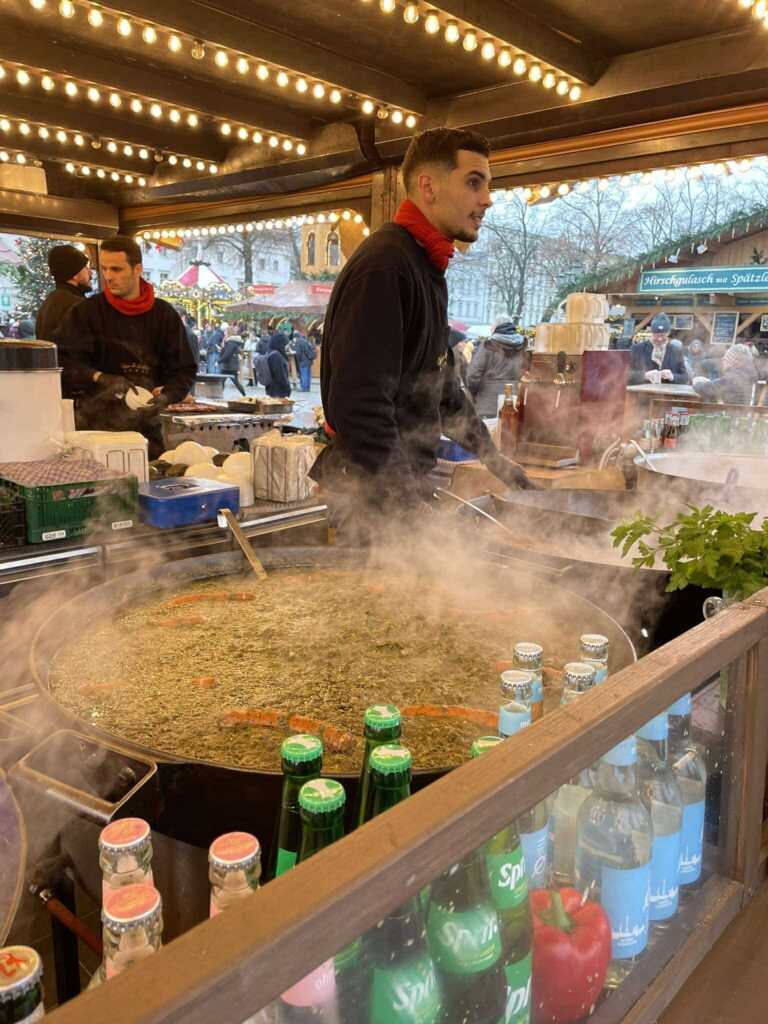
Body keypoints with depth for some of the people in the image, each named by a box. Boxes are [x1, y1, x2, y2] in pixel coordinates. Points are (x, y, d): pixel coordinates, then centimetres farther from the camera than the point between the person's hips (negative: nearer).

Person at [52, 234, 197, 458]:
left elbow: (184, 370, 7)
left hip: (145, 425, 2)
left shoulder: (164, 314, 6)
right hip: (94, 424, -2)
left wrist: (165, 396, -11)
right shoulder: (85, 312, 1)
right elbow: (60, 360, -6)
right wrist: (100, 378, -21)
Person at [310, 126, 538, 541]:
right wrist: (411, 506, -23)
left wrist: (493, 457, 22)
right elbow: (358, 403, -27)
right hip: (371, 496, -10)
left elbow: (439, 382, 24)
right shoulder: (383, 266, -19)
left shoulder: (425, 266, 16)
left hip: (404, 483, 10)